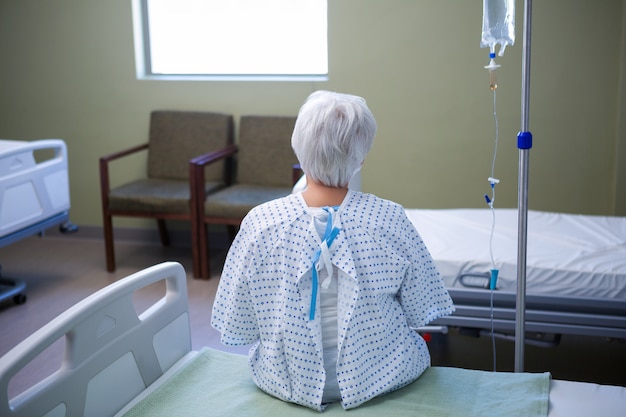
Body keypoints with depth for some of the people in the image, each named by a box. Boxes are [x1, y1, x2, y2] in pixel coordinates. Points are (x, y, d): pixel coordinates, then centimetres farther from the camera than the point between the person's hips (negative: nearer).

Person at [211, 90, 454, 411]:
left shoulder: (260, 223, -22)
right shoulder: (390, 219, -22)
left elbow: (238, 326, -12)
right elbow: (420, 313, -10)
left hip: (288, 382, 1)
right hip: (379, 375, 0)